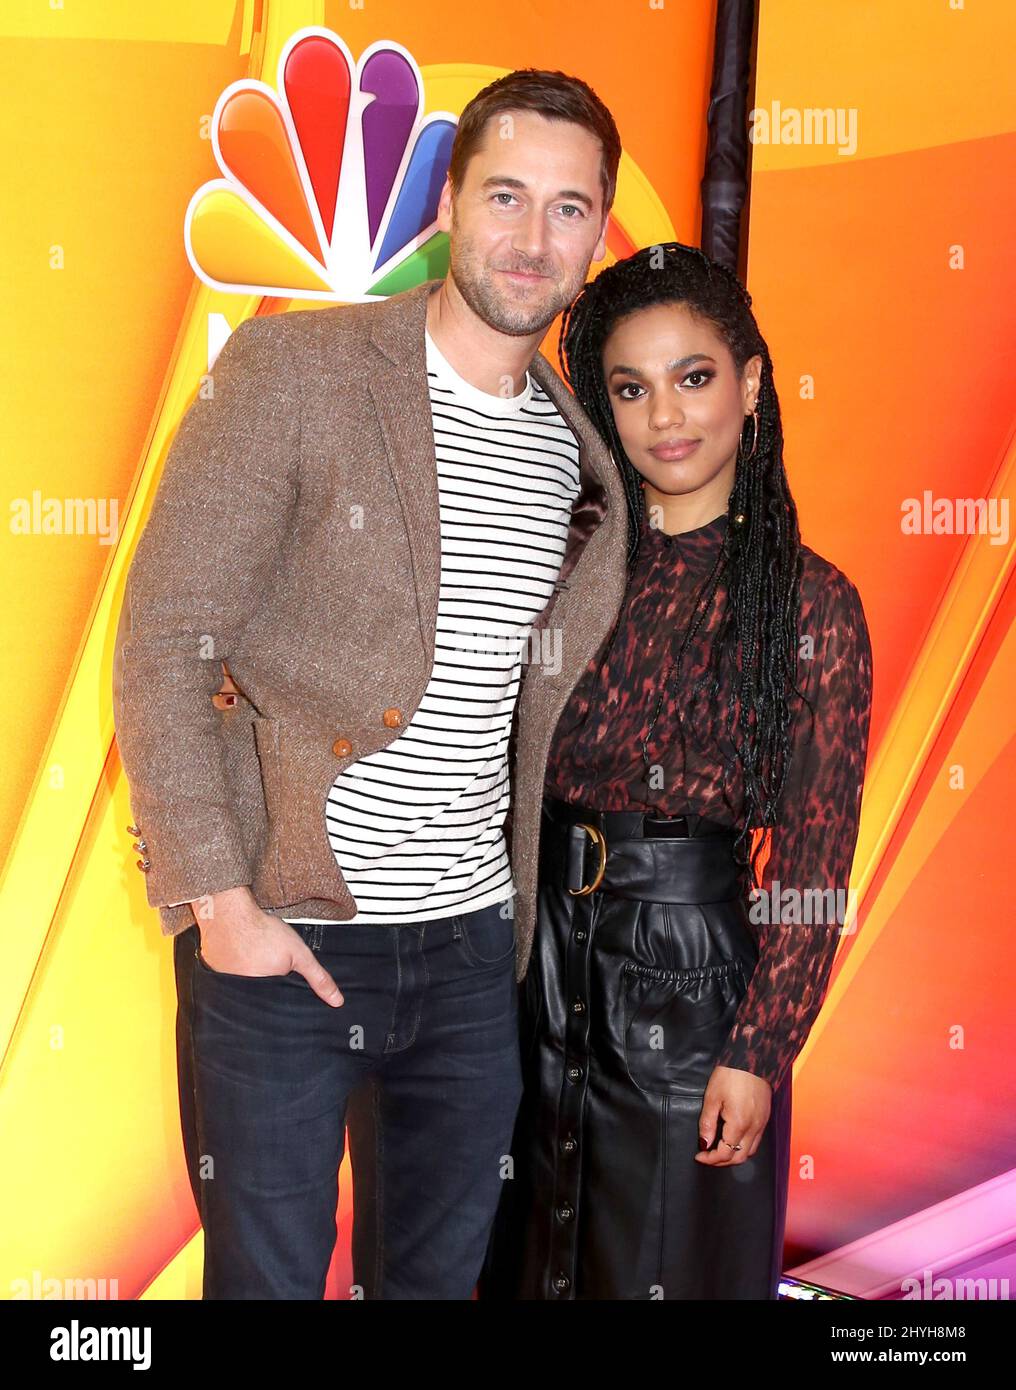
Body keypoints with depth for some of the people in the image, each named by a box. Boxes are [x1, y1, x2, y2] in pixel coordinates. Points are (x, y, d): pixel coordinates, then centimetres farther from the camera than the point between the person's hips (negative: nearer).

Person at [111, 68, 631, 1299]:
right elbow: (162, 641, -11)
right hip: (282, 934, -4)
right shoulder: (293, 367, -8)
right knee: (266, 1277, 10)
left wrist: (525, 907, 9)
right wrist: (216, 896, -15)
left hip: (474, 940, 5)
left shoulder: (576, 446, 7)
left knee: (442, 1272, 20)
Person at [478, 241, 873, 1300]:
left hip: (694, 966, -3)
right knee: (530, 1257, 20)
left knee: (672, 1262, 14)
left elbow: (815, 864, -7)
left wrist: (758, 1052, -10)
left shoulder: (809, 602, -7)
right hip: (539, 954, 4)